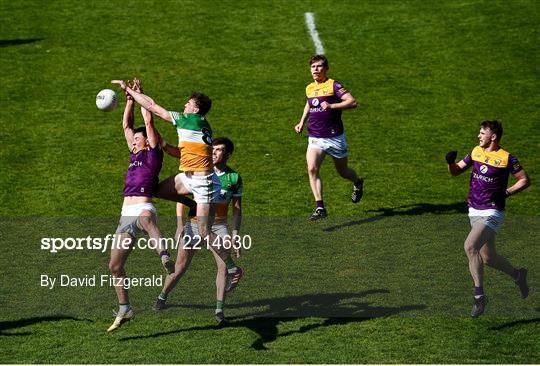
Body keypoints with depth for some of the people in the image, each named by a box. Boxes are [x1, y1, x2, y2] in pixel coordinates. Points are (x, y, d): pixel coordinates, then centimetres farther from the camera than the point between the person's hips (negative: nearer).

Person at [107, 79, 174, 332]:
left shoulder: (153, 154, 5)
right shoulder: (135, 155, 24)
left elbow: (149, 121, -2)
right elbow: (127, 124, 29)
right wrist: (130, 98, 24)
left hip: (143, 209, -9)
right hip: (126, 214, 9)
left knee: (145, 218, -46)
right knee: (115, 265, 7)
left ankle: (165, 257, -70)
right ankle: (124, 310, 18)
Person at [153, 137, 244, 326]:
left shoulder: (234, 178, -1)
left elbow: (237, 210, 2)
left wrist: (235, 234, -5)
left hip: (219, 226, 1)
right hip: (195, 224, 0)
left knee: (224, 266, -14)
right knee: (180, 268, 3)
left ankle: (219, 310, -8)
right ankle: (162, 297, 25)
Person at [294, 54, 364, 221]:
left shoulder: (333, 85, -10)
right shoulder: (309, 88, 9)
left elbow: (352, 102, -21)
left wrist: (332, 106, -29)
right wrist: (302, 122, 19)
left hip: (335, 138, -4)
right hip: (315, 138, 4)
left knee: (342, 171, 14)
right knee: (312, 169, -20)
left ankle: (358, 183, 50)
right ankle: (320, 208, -22)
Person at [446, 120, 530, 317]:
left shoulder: (506, 159, -11)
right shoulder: (476, 152, 7)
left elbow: (525, 180, -4)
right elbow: (456, 171, 14)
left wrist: (506, 193, -15)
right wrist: (451, 162, -7)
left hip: (491, 213, -7)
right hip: (474, 211, 7)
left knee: (470, 246, -24)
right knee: (487, 257, 13)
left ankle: (479, 296, -17)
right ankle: (518, 275, 39)